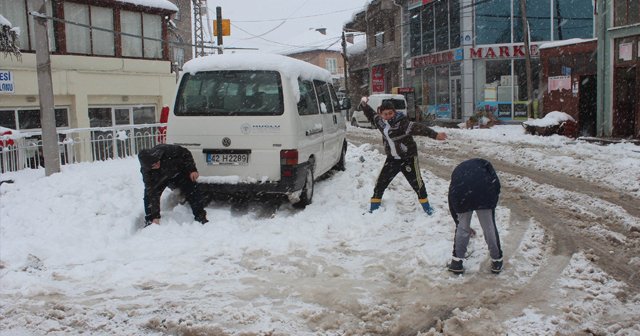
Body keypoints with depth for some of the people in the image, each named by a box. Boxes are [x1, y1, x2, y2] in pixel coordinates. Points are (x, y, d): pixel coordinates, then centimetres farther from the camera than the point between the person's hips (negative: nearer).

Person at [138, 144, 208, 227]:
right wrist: (155, 216, -34)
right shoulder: (146, 172, -34)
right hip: (159, 180, 0)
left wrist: (192, 169, -24)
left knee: (193, 193, -9)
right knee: (149, 195, -18)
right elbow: (152, 195, -33)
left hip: (179, 172, 0)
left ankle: (201, 218, 5)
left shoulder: (167, 150, -41)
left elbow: (185, 153, -21)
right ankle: (149, 222, -2)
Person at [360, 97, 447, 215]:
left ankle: (426, 206, 18)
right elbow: (371, 115, 19)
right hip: (392, 159, 6)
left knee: (416, 182, -1)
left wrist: (435, 134, -45)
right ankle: (374, 207, 20)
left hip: (408, 157, -5)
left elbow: (418, 128, -35)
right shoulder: (380, 122, -2)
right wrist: (364, 105, 11)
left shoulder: (402, 123, -24)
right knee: (381, 182, 6)